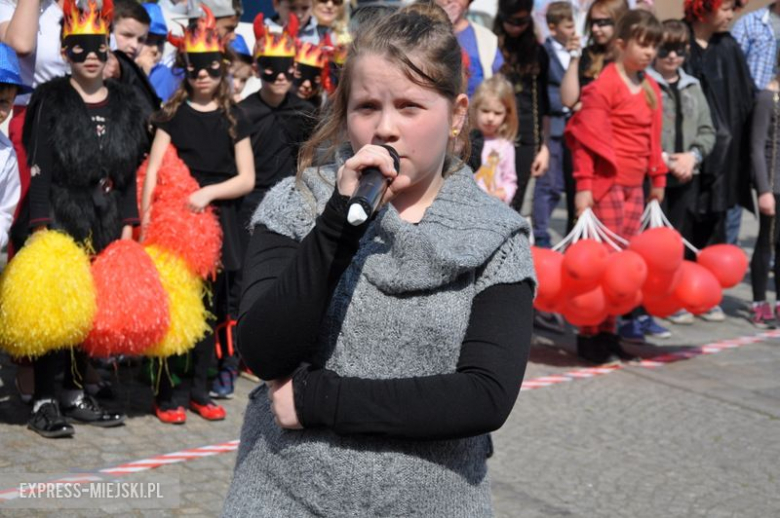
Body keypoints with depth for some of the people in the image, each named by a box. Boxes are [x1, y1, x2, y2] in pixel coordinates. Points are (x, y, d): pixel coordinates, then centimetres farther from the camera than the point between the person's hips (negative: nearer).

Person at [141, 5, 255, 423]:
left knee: (210, 305, 6)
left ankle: (199, 391, 17)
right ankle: (165, 394, 3)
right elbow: (152, 170, -3)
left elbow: (246, 179, 4)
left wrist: (209, 191, -12)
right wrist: (145, 218, -14)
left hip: (217, 220, 2)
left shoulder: (233, 118, 8)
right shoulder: (173, 113, 3)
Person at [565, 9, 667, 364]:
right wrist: (584, 185, -17)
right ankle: (589, 336, 5)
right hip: (607, 182, -8)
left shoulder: (650, 88, 14)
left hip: (634, 185, 8)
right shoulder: (605, 85, -10)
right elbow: (587, 137, -13)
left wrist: (658, 179, 20)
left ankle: (607, 332, 18)